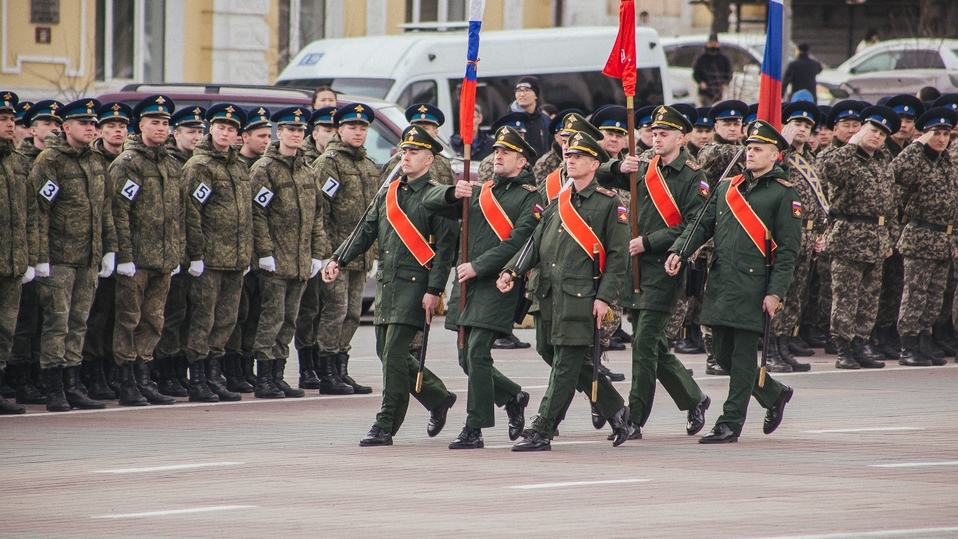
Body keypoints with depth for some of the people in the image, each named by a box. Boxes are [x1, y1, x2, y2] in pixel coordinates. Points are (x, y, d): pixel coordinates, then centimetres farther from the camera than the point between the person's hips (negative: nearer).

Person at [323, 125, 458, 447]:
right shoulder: (388, 194, 15)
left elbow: (445, 248, -9)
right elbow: (366, 232, 15)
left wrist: (433, 291, -16)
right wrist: (338, 260, 0)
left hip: (414, 285, -8)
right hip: (386, 283, 8)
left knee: (394, 351, -12)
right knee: (386, 351, 9)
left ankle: (386, 426, -8)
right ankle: (438, 398, 27)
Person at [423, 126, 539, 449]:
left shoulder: (530, 197, -2)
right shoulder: (479, 192, 19)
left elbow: (517, 243, -13)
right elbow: (430, 204, 16)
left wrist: (478, 266, -17)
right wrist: (454, 193, -5)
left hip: (498, 285, -7)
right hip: (467, 285, 7)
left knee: (477, 352, -15)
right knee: (467, 358, 8)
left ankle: (474, 429, -10)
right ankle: (513, 397, 31)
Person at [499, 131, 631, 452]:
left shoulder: (608, 204, -2)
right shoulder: (558, 203, 17)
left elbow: (618, 255, -6)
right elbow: (537, 244, 15)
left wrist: (605, 297, -13)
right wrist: (511, 271, -1)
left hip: (581, 298, -7)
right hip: (551, 297, 7)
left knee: (566, 365, -6)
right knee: (578, 364, 11)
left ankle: (542, 433, -7)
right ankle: (616, 412, 26)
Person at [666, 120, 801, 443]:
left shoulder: (783, 194, -3)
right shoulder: (727, 187, 16)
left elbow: (788, 249, -7)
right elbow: (704, 224, 14)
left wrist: (775, 293, -14)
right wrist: (679, 251, -4)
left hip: (753, 287, -6)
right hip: (720, 283, 6)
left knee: (742, 356, -4)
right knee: (724, 354, 9)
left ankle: (731, 423, 2)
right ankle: (774, 395, 29)